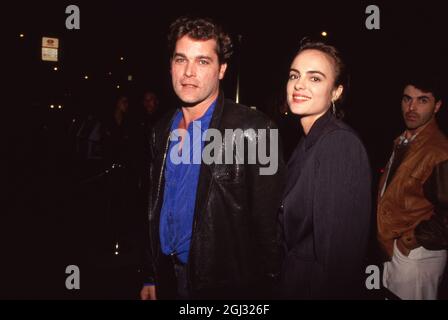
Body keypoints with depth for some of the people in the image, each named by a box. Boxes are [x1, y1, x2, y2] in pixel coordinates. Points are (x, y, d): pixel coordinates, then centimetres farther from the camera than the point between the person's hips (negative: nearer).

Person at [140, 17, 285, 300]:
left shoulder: (253, 129, -17)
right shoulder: (163, 131, 4)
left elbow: (268, 223, -15)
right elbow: (156, 209, 10)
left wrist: (263, 286, -12)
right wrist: (151, 277, 10)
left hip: (224, 284, -5)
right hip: (168, 280, 6)